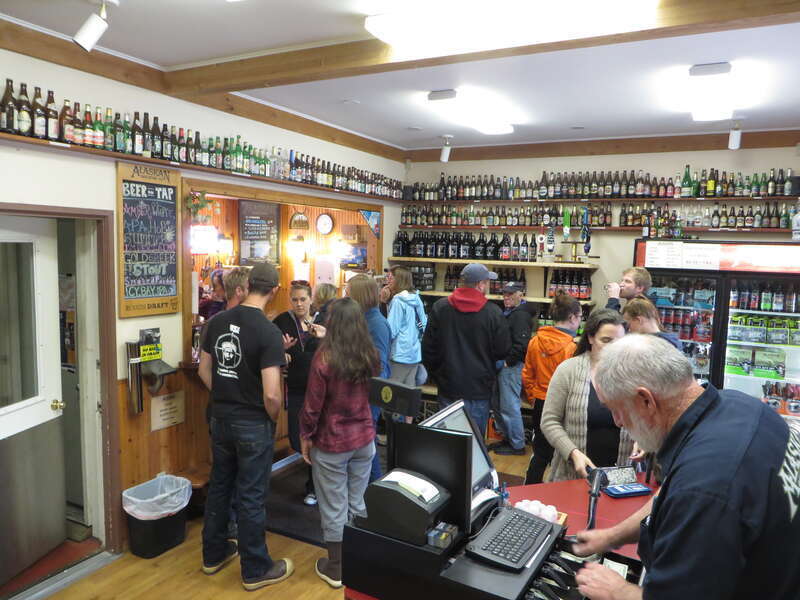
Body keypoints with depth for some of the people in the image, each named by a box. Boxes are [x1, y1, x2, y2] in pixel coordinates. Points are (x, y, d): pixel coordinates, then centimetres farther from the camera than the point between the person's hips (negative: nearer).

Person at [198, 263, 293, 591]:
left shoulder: (217, 321, -2)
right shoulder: (269, 332, -22)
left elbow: (204, 370, 7)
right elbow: (271, 394, -24)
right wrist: (273, 418, -5)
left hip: (220, 418, 6)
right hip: (253, 424, -6)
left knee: (219, 486, 20)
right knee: (251, 496, 6)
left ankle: (214, 554, 37)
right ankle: (256, 570, 23)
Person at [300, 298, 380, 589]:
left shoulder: (325, 357, -20)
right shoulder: (371, 356, -4)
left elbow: (313, 406, -14)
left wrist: (305, 437, -1)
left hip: (332, 443, -5)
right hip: (364, 439, 5)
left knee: (334, 508, 10)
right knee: (357, 504, 18)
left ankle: (336, 569, 25)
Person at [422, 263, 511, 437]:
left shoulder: (440, 307, -4)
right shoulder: (493, 312, -12)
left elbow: (428, 348, 1)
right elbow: (503, 351, -5)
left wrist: (435, 373, 15)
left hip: (448, 385, 2)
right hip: (479, 389, -2)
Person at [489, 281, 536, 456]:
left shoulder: (521, 315, -15)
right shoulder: (508, 313, 18)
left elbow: (521, 345, -24)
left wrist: (506, 362, -18)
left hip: (511, 367, -10)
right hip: (502, 365, 11)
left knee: (509, 407, -4)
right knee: (497, 404, 17)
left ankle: (517, 445, 9)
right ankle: (508, 438, 30)